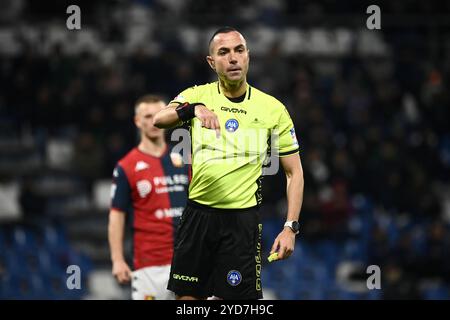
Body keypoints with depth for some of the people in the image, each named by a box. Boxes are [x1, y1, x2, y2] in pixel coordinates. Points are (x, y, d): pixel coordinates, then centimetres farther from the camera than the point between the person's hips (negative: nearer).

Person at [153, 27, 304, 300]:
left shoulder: (273, 109, 1)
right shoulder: (197, 96, 2)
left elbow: (294, 172, 5)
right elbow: (158, 120, -17)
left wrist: (290, 227, -6)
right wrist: (193, 109, -37)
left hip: (243, 220, -1)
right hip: (198, 214, 1)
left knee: (238, 298, -7)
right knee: (187, 297, 4)